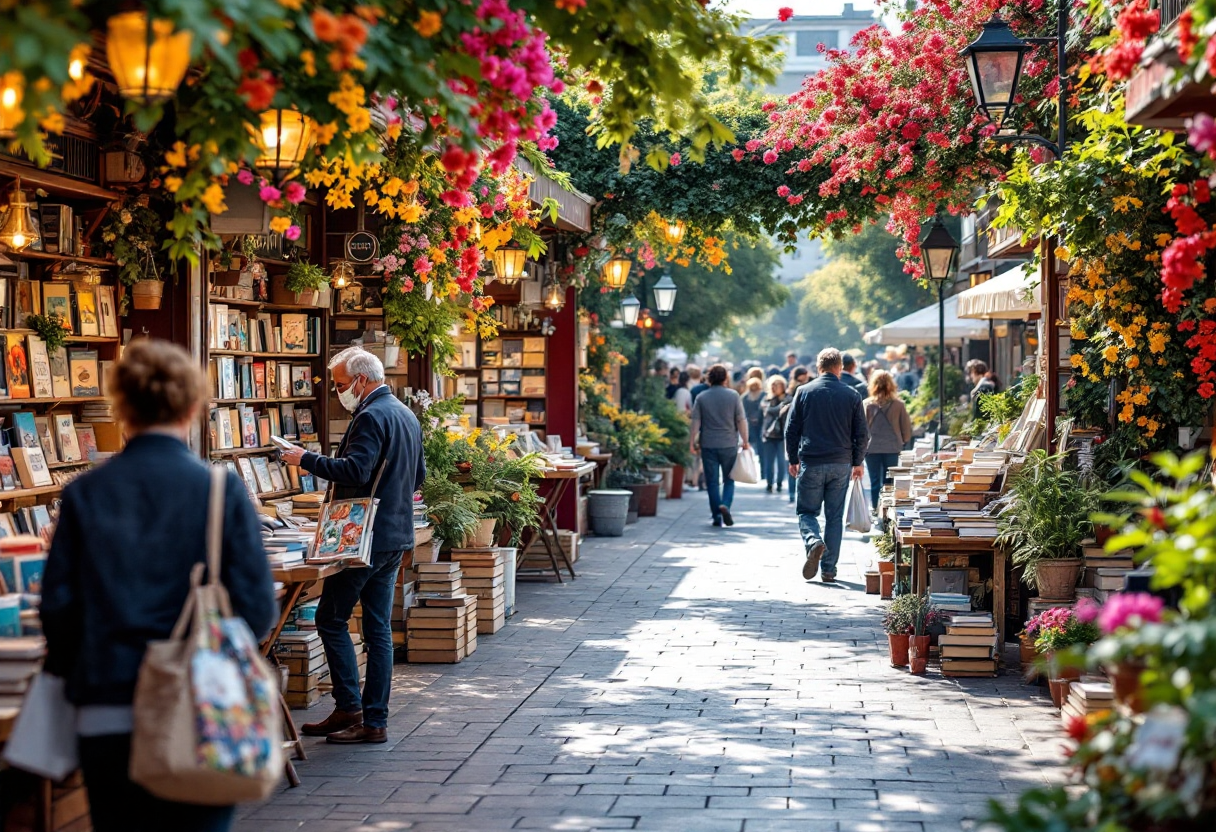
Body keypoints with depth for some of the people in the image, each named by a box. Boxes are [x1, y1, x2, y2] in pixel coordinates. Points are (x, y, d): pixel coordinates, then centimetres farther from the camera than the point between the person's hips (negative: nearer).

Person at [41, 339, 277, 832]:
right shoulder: (222, 490, -5)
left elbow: (58, 604, 0)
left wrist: (72, 669, 18)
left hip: (105, 718, 2)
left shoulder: (84, 494, 1)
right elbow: (256, 606, -6)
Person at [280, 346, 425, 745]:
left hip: (366, 537, -10)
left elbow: (354, 472, -25)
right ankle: (375, 720, 11)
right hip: (395, 535, 10)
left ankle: (349, 708, -2)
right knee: (378, 628, 9)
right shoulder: (407, 416, 15)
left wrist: (306, 459, -17)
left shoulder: (371, 417, -15)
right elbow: (418, 476, 23)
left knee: (331, 619, -1)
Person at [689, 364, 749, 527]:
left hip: (708, 445, 1)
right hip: (729, 445, -1)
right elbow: (741, 421, -2)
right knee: (729, 479, 9)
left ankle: (716, 516, 4)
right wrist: (745, 441, 5)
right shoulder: (733, 396, -2)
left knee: (712, 481, 6)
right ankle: (725, 504, -15)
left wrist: (693, 441, 8)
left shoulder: (701, 398, 1)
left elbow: (695, 422, -1)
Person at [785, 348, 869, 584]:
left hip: (811, 464, -1)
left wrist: (793, 459, 11)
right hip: (841, 465, 1)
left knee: (807, 511, 10)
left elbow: (791, 429, 1)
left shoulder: (804, 392, -1)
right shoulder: (852, 395, 1)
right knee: (835, 517, 8)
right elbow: (862, 434, 3)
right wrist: (857, 462, 14)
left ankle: (814, 541, -20)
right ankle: (829, 569, 7)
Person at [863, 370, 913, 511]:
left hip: (872, 448, -1)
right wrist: (903, 442, 19)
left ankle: (875, 510, 10)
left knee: (874, 482, 7)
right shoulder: (898, 405, -5)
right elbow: (907, 427, 1)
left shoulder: (867, 404, -7)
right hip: (892, 448, 1)